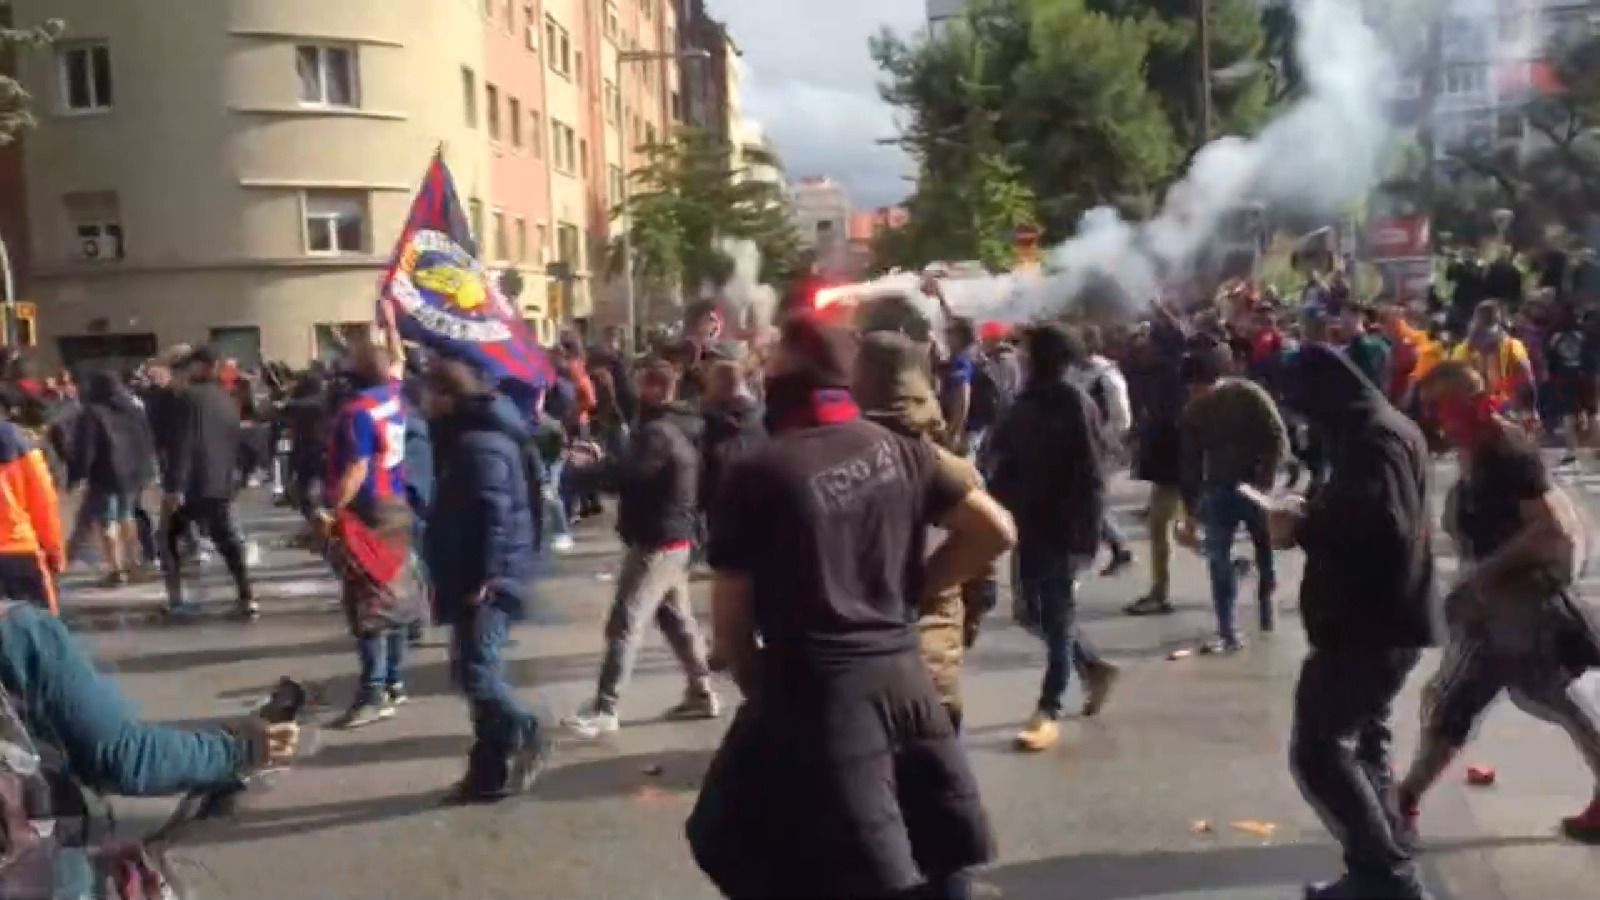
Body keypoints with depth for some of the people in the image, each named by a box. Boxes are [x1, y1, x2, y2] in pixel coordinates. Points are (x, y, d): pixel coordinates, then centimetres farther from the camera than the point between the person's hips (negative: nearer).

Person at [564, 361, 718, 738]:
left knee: (624, 625, -8)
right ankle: (701, 693, 24)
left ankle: (603, 709, -6)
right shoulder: (682, 429, 13)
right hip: (675, 540, 10)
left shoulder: (657, 432, -19)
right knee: (677, 618, 17)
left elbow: (627, 477, -27)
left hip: (654, 544, -10)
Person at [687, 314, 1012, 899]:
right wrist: (911, 589, 11)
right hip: (903, 672, 6)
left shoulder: (758, 474, -9)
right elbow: (996, 530, 7)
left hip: (817, 686, -6)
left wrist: (760, 691, 12)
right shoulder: (898, 451, 6)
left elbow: (731, 617, -4)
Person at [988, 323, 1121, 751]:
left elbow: (1090, 477, -15)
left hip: (1064, 527, -7)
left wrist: (1088, 532, -19)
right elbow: (1006, 461, 12)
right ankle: (1094, 666, 34)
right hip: (1031, 523, 7)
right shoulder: (1026, 402, 8)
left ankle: (1048, 711, 9)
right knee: (1033, 612, 13)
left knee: (1058, 615, 1)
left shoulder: (1076, 406, -12)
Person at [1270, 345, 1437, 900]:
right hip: (1384, 616, 11)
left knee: (1318, 751, -9)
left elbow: (1380, 526, -31)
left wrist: (1302, 529, -20)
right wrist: (1313, 512, 6)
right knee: (1360, 741, 19)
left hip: (1369, 623, -11)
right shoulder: (1387, 428, 14)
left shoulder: (1369, 437, -19)